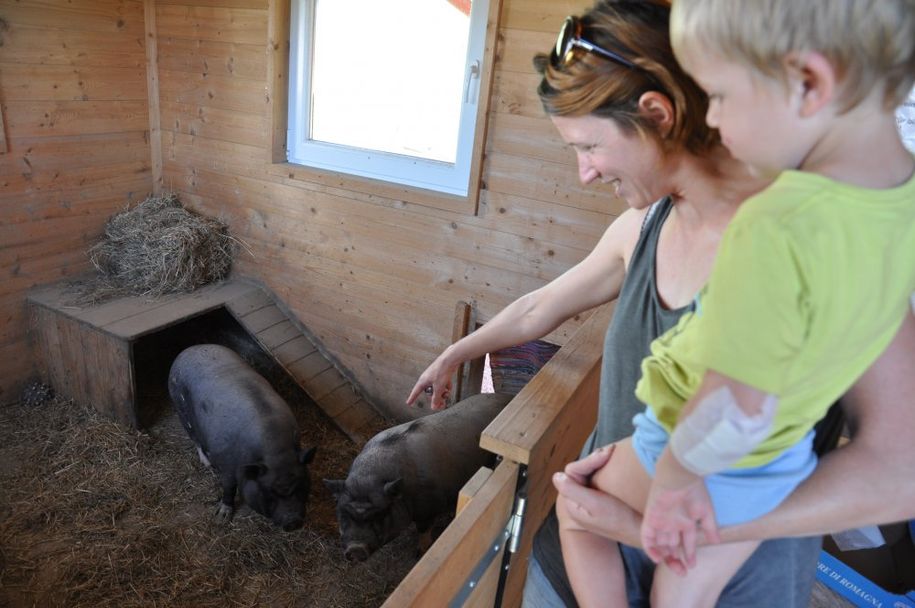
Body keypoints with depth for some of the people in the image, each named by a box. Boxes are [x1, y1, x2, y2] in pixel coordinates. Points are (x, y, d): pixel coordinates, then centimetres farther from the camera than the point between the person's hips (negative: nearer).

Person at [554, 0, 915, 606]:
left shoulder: (776, 230, -37)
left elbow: (737, 411, -31)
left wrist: (674, 477, -13)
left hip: (706, 459, -6)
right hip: (784, 466, 7)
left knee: (574, 507, 23)